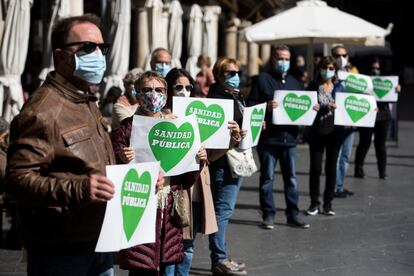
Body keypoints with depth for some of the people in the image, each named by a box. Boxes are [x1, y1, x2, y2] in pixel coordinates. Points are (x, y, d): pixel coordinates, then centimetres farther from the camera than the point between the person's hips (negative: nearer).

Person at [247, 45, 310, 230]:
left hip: (289, 137, 5)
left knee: (291, 178, 7)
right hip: (268, 137, -5)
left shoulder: (293, 82, 17)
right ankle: (268, 215, 9)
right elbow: (251, 105, -7)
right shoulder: (263, 79, -1)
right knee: (267, 178, 2)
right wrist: (266, 108, -24)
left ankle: (293, 215, 13)